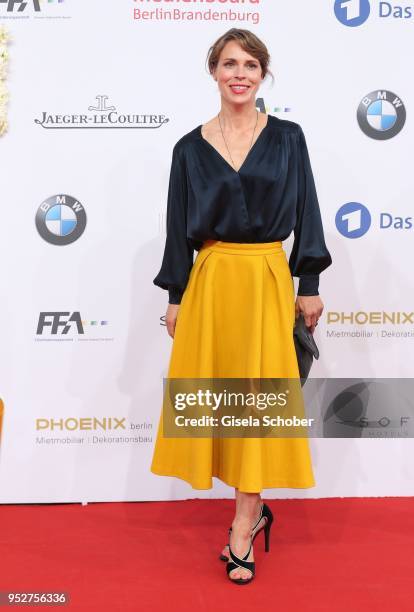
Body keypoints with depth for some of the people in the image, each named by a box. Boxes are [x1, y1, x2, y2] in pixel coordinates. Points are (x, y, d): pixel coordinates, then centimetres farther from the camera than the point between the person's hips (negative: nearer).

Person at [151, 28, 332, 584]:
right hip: (211, 280, 2)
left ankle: (243, 523, 12)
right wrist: (176, 296, 4)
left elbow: (306, 214, 3)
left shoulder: (287, 137, 2)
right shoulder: (190, 147, 4)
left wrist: (310, 285, -1)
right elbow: (179, 227, 5)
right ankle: (254, 509, 24)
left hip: (269, 278, -1)